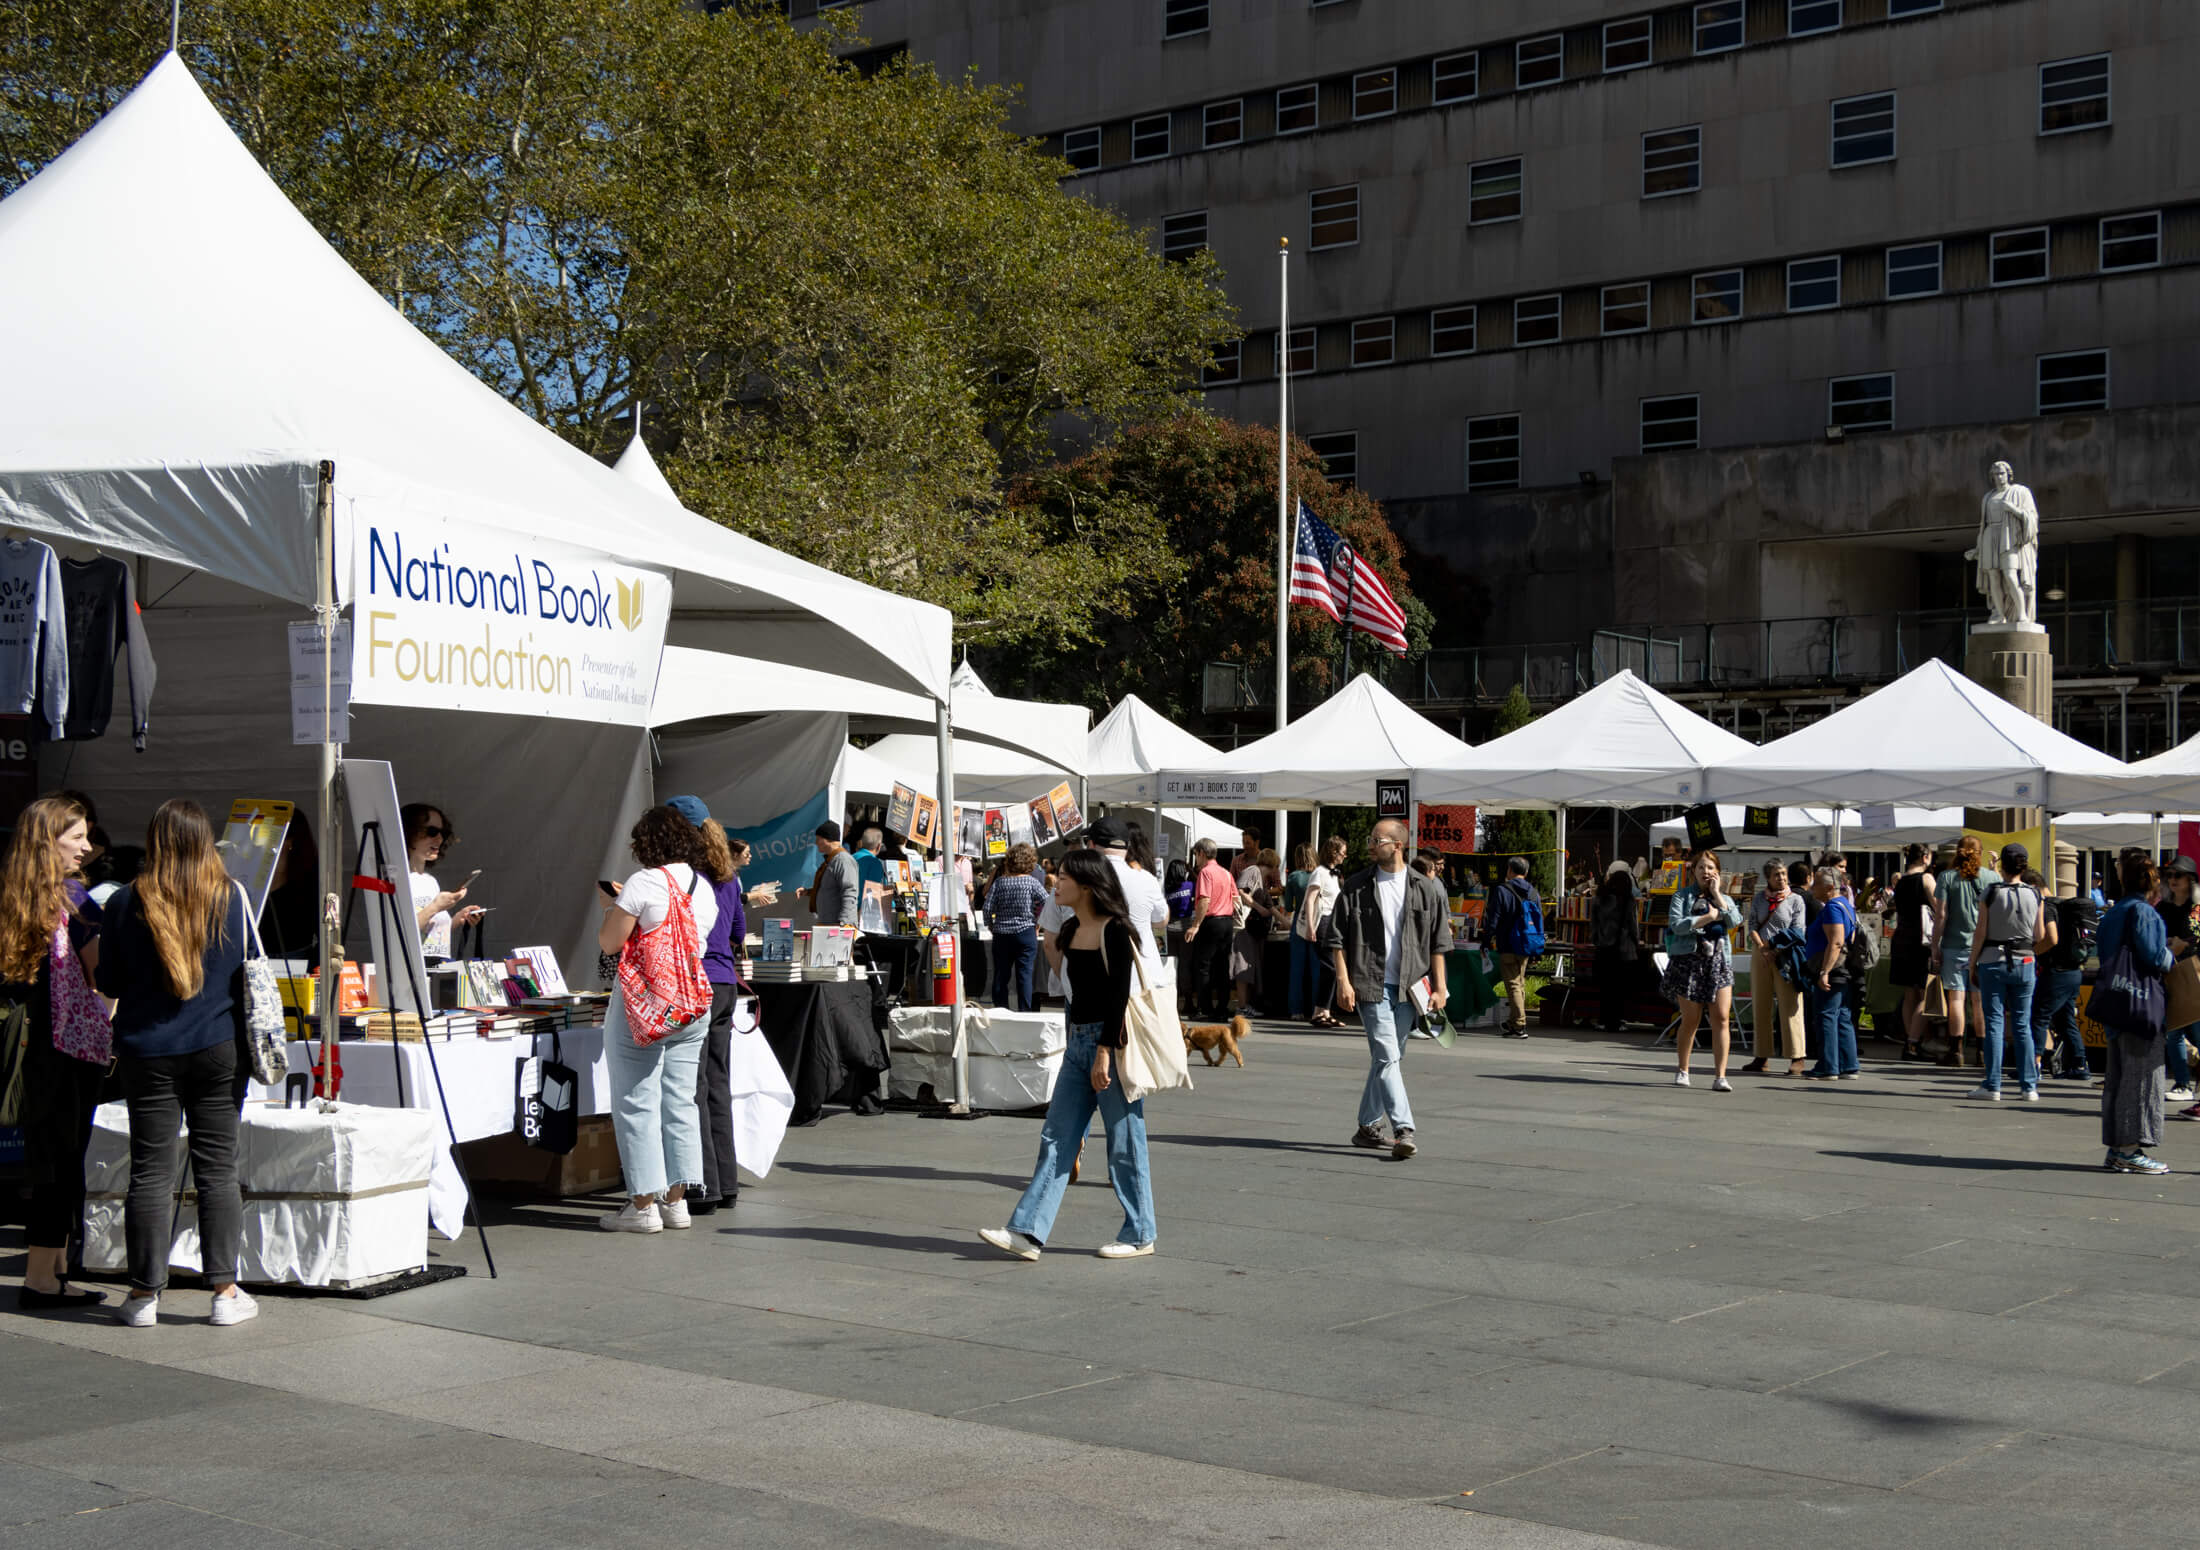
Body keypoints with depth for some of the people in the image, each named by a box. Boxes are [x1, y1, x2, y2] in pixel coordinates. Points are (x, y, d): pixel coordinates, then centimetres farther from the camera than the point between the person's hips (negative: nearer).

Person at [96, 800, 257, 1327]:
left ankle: (145, 1293, 7)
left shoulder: (127, 903, -5)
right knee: (218, 1169, 5)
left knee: (150, 1171, 4)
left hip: (148, 1051, 0)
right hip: (219, 1047, 1)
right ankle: (225, 1291, 6)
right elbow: (252, 973, 5)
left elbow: (109, 985, 4)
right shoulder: (232, 898, -3)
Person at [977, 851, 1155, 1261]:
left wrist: (1105, 1051, -20)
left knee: (1123, 1141, 1)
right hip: (1077, 1042, 9)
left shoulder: (1114, 931, -13)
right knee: (1056, 1138, 3)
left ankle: (1140, 1235, 13)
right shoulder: (1070, 931, 11)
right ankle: (1028, 1233, 1)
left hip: (1111, 1041, -9)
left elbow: (1119, 995, -18)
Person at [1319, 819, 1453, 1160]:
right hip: (1371, 985, -3)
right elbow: (1336, 936, 1)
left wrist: (1439, 987, 4)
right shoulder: (1356, 887, 2)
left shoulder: (1425, 890, 5)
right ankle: (1404, 1131, -18)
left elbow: (1437, 943, 9)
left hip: (1408, 987, 3)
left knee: (1390, 1059, 11)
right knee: (1387, 1057, -13)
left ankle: (1368, 1126, 23)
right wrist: (1343, 980, -7)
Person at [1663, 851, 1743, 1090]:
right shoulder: (1682, 896, 7)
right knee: (1690, 1019, 1)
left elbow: (1735, 921, -4)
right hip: (1689, 960, -2)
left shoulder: (1725, 898, 16)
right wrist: (1708, 917, -9)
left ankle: (1720, 1076, -9)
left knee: (1721, 1017, -9)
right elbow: (1676, 924, -9)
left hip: (1718, 961, 2)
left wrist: (1717, 894, -2)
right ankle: (1682, 1071, 18)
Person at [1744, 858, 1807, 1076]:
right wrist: (1762, 948, -9)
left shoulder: (1795, 899, 2)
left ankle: (1796, 1058, -9)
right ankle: (1763, 1057, 12)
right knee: (1760, 1006, 6)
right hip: (1760, 954, 4)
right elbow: (1752, 926, 5)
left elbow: (1798, 931, -3)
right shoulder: (1759, 898, 12)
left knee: (1789, 1006, -9)